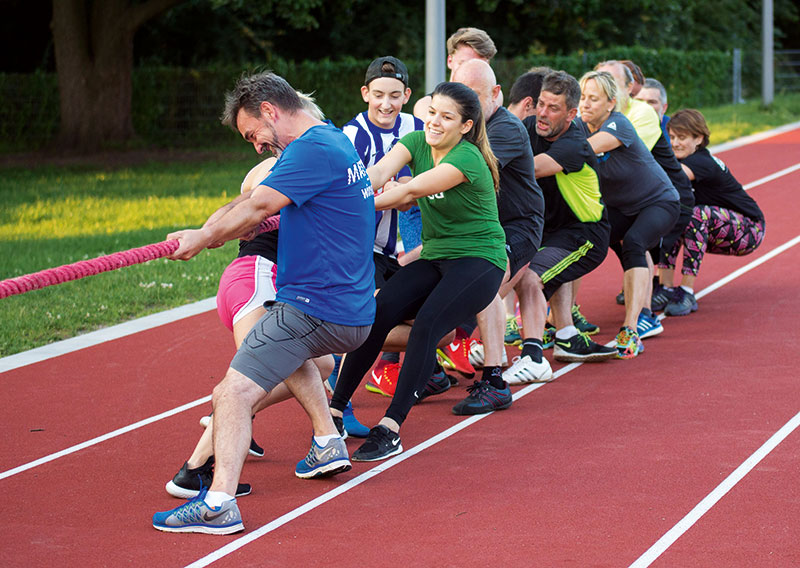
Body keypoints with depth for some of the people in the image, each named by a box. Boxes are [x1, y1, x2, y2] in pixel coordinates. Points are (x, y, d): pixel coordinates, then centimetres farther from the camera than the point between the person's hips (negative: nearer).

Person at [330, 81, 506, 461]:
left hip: (478, 260, -6)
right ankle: (335, 409, -12)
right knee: (379, 312, -16)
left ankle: (391, 428, -28)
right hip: (434, 258, 6)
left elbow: (410, 192, -26)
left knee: (426, 324, -28)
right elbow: (379, 173, -17)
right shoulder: (417, 142, 1)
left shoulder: (466, 159, -19)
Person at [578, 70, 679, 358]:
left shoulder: (618, 125, -29)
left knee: (633, 243, -32)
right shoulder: (580, 126, -9)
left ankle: (630, 331, -40)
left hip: (658, 202, -8)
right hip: (618, 207, 9)